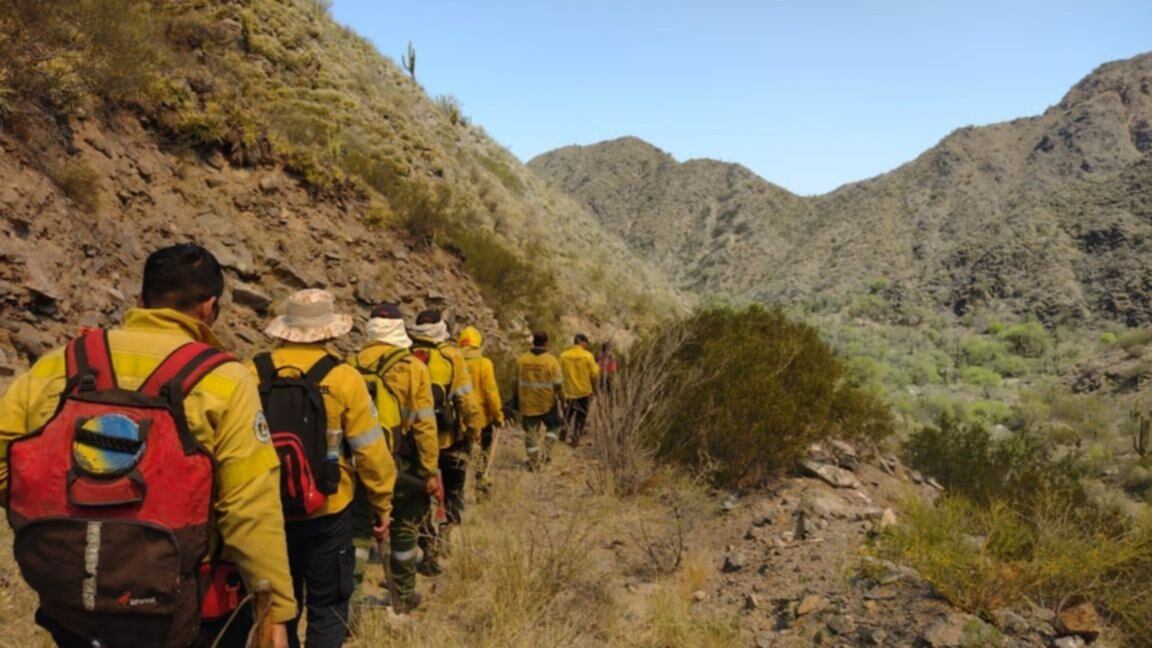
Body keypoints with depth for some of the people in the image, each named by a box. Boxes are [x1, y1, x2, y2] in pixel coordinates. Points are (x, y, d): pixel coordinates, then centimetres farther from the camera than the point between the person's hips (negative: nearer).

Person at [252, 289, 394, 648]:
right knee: (327, 607, 13)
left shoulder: (253, 373, -7)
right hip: (327, 514, -2)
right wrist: (383, 504, 4)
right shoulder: (342, 378, -13)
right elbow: (371, 452, -10)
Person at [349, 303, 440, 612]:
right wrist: (431, 471, -7)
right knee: (404, 529, 13)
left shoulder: (351, 366, -1)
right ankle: (404, 596, 24)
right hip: (401, 466, -2)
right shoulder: (412, 367, -10)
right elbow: (424, 424, -12)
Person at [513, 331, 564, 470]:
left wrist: (517, 401, 17)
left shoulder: (521, 359, -5)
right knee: (554, 425, 23)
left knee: (530, 432, 13)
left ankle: (534, 461, 17)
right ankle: (546, 449, 7)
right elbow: (558, 384, -13)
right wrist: (562, 400, 0)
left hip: (528, 403, 2)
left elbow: (517, 382, 5)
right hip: (547, 404, -2)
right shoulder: (551, 360, -15)